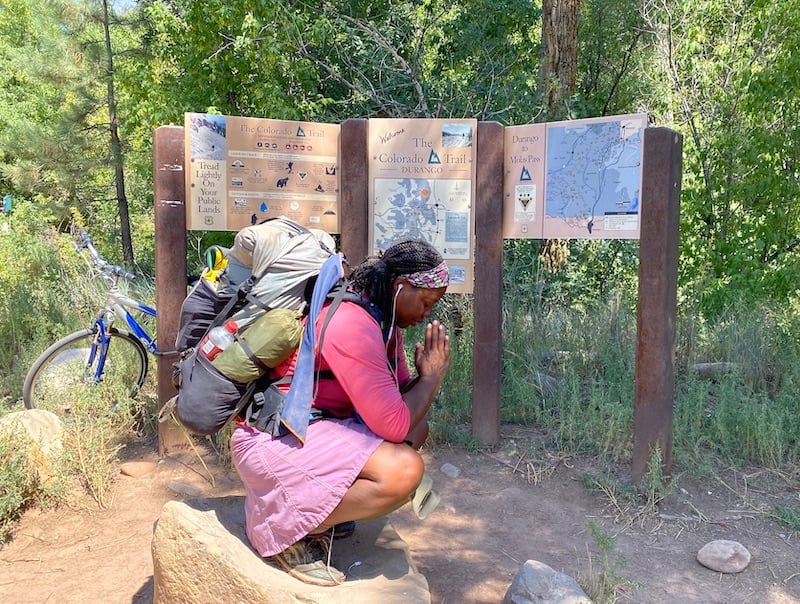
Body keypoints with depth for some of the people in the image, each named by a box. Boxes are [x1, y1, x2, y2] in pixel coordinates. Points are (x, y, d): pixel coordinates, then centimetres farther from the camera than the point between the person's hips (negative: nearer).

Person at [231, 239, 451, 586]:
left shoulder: (382, 317, 5)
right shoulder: (352, 325, -26)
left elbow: (400, 396, 10)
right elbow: (393, 426, -26)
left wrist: (427, 377, -10)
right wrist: (432, 376, -12)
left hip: (320, 424, 10)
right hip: (275, 439, -10)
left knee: (416, 428, 14)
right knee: (405, 471, -26)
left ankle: (324, 503, 6)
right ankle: (288, 532, -8)